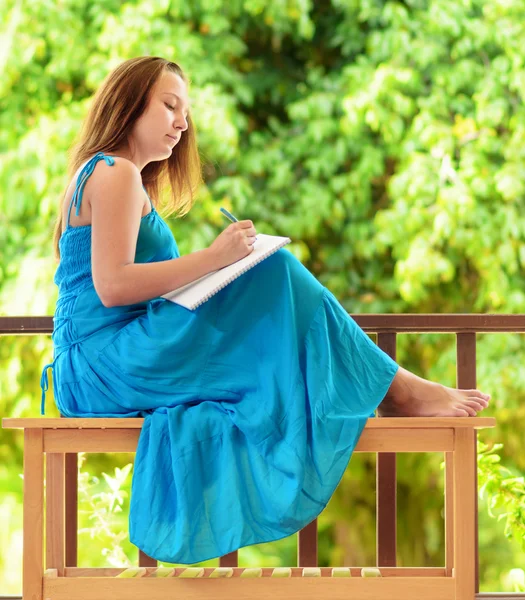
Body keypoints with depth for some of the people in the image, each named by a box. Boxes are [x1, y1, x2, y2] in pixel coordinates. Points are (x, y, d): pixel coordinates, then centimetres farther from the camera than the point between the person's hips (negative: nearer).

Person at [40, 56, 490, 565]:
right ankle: (394, 389, -8)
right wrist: (213, 258, -18)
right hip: (105, 365, -10)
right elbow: (111, 286, -18)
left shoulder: (98, 176, 26)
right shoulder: (115, 174, -6)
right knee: (275, 275, -15)